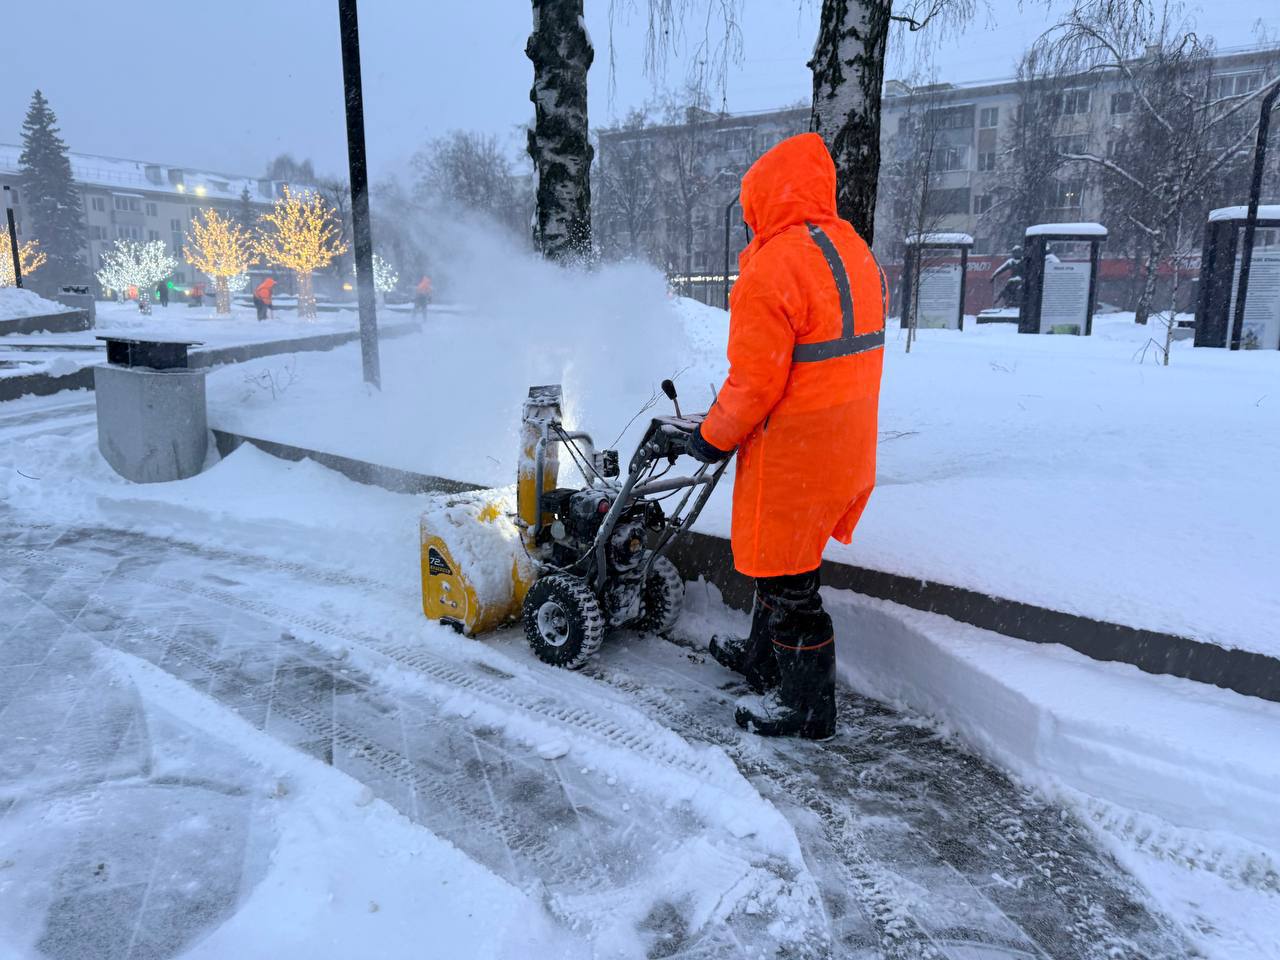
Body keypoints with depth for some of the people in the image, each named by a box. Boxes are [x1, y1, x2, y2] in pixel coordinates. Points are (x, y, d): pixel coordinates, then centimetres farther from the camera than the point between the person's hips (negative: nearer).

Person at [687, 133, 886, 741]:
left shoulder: (774, 266, -19)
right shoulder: (856, 253, 11)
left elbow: (755, 380, -22)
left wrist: (713, 436, -5)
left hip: (791, 450, -9)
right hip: (848, 445, 10)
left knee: (785, 577, 5)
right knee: (780, 557, 24)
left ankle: (808, 707, 20)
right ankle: (763, 658, 42)